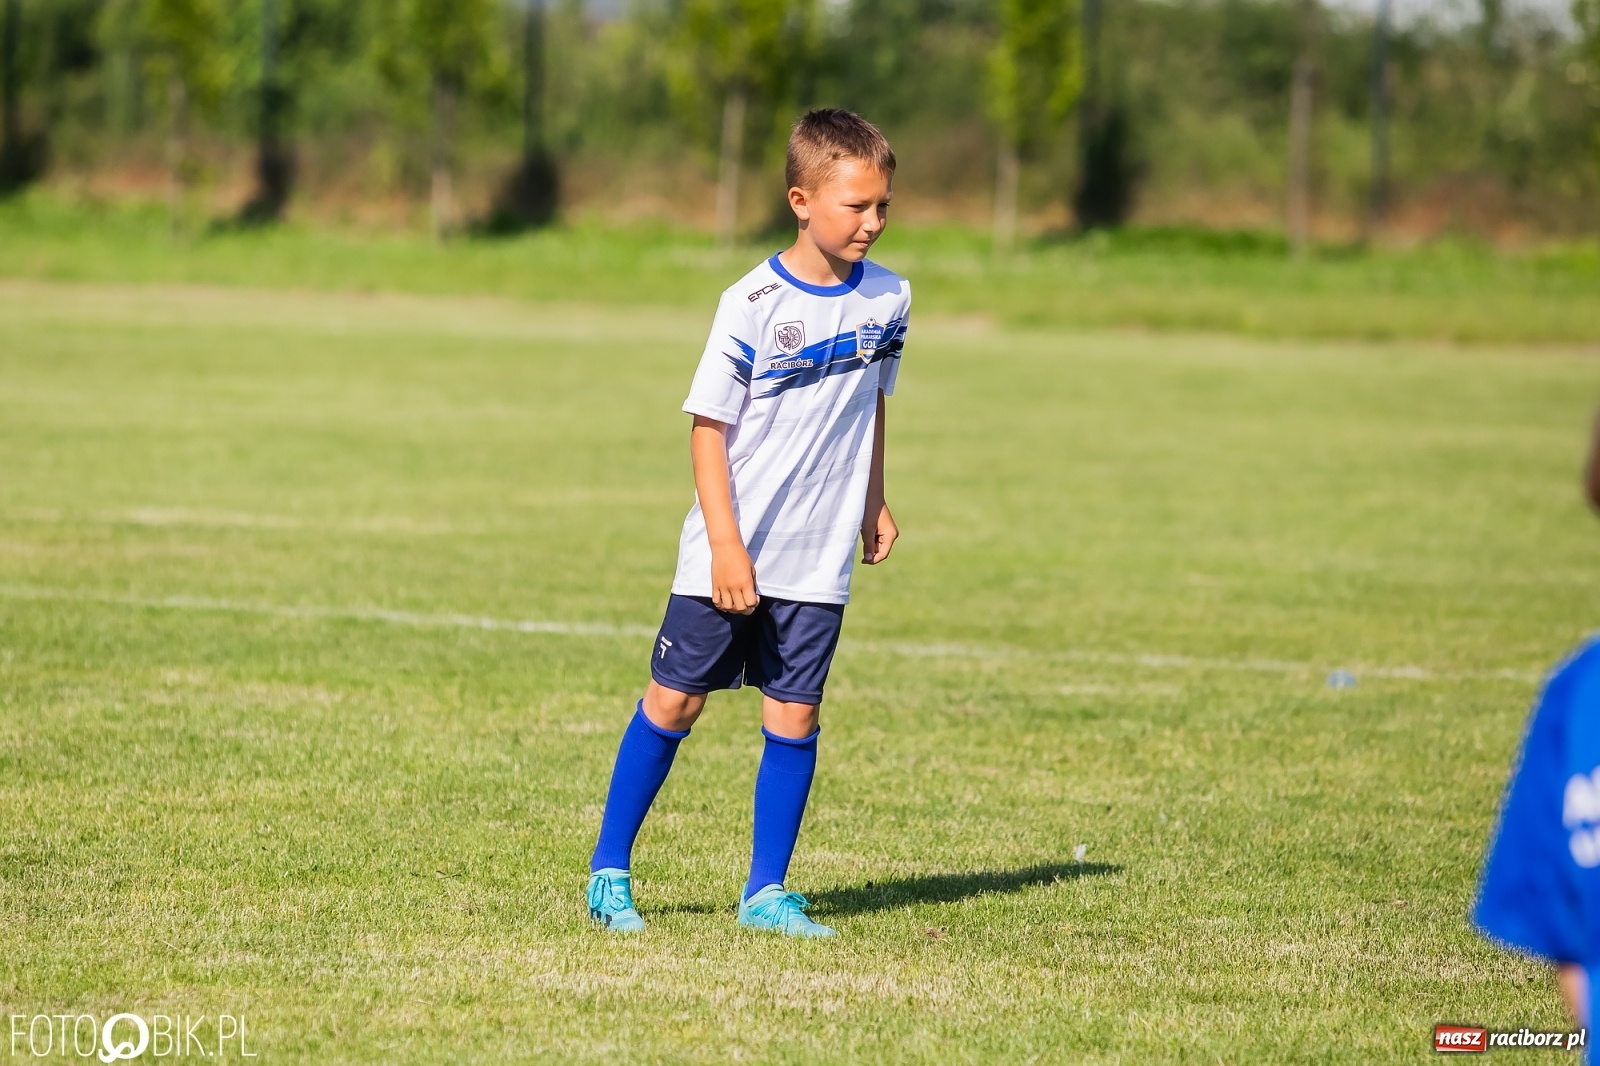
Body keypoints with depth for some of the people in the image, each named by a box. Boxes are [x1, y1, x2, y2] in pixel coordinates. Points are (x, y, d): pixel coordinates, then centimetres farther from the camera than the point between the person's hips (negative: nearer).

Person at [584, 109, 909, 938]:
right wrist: (725, 545, -15)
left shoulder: (887, 299, 1)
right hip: (728, 555, -3)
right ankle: (609, 872, 14)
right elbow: (708, 425, -11)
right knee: (674, 700, 3)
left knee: (794, 715, 3)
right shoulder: (752, 305, -14)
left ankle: (767, 891, 12)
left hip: (818, 559, 3)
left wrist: (872, 502, 19)